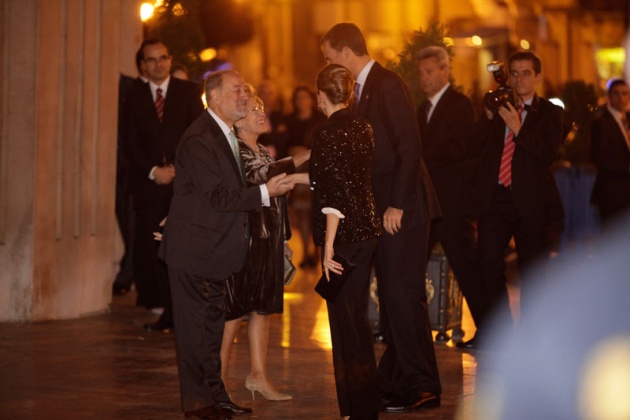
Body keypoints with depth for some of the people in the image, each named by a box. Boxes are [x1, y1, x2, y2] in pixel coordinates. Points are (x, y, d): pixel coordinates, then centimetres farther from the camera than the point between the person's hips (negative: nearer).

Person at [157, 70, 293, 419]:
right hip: (194, 249, -10)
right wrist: (264, 193, -23)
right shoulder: (199, 139, -19)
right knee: (195, 326, -2)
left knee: (212, 323, 15)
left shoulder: (226, 135, 13)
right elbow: (217, 195, -24)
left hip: (215, 249, 10)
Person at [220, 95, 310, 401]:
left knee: (263, 308, 9)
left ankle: (258, 376, 14)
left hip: (269, 241, 9)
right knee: (235, 311, -4)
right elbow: (260, 175, -27)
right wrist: (303, 158, -26)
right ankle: (218, 379, 4)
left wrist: (283, 241, 17)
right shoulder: (234, 150, -10)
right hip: (243, 240, -9)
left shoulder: (264, 153, 18)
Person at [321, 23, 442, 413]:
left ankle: (422, 387, -3)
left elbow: (410, 146, -19)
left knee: (403, 294, -9)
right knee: (391, 295, 12)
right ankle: (395, 381, 18)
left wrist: (397, 205, -21)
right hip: (384, 207, 10)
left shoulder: (388, 84, -13)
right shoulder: (364, 87, 16)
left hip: (402, 208, -10)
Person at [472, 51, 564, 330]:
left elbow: (548, 155, -11)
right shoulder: (497, 107, 13)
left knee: (532, 272, 4)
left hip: (530, 201, -2)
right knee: (489, 266, -4)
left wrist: (518, 128, -17)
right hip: (495, 197, 3)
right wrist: (488, 116, -9)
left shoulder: (550, 113, 3)